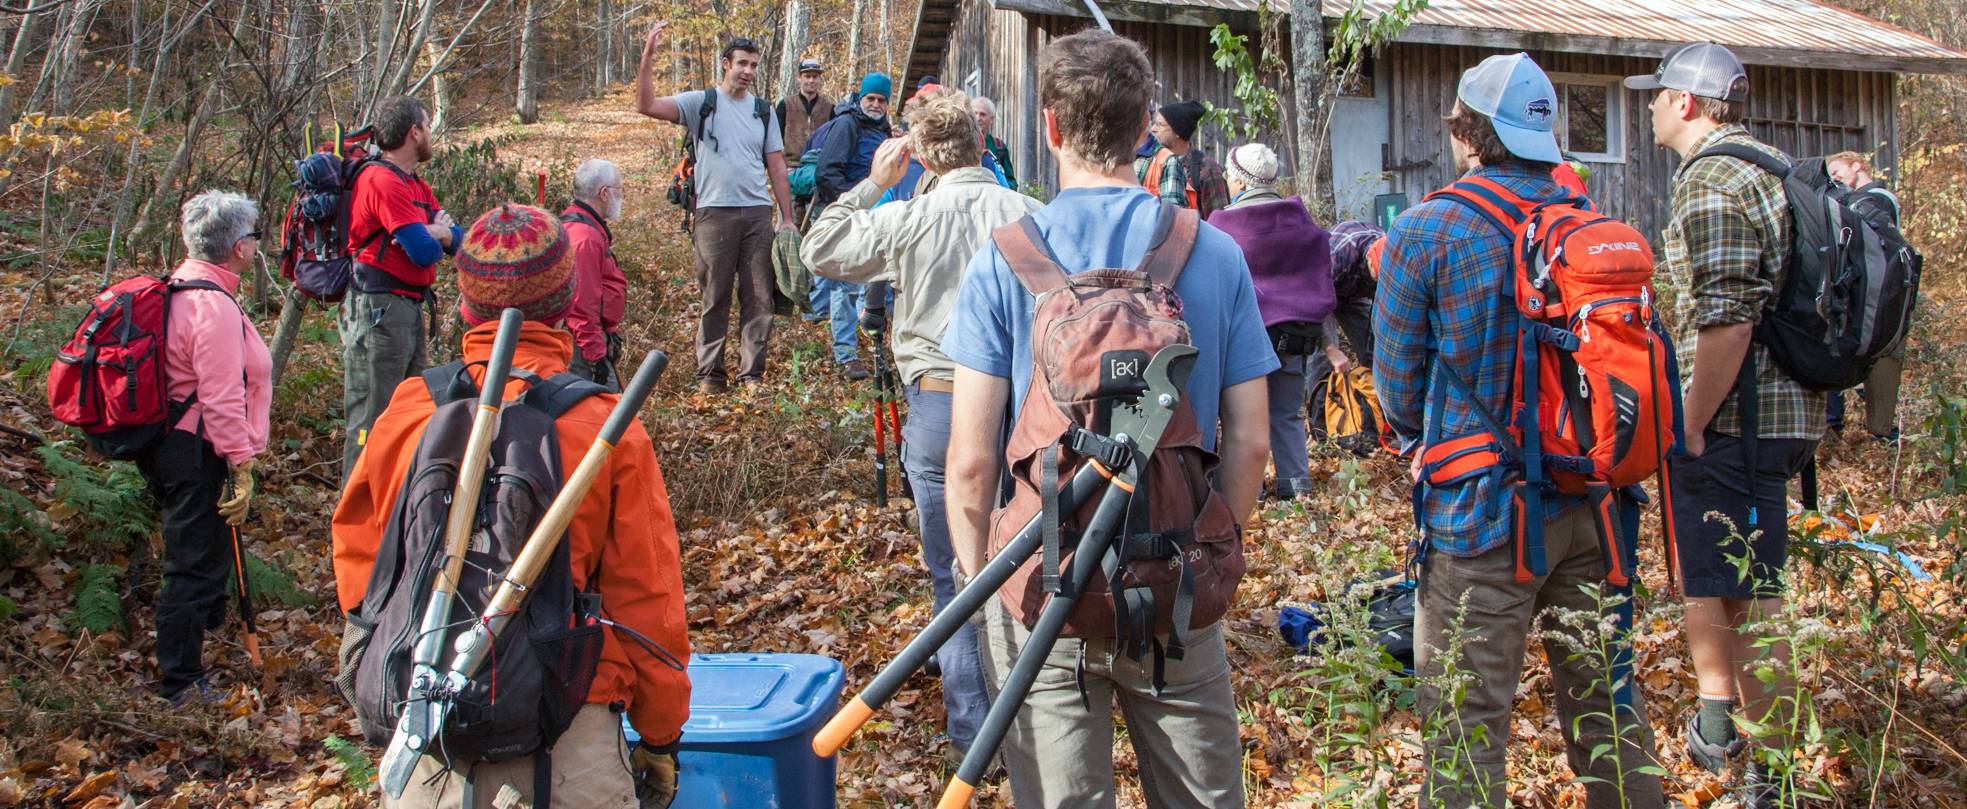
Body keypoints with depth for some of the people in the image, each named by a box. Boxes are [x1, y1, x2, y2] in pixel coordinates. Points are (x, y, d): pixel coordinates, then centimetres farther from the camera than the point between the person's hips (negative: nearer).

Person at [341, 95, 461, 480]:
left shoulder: (416, 185, 18)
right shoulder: (382, 181, -14)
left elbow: (457, 239, 12)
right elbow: (424, 252, -19)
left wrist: (437, 232, -10)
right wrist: (437, 235, 3)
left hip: (410, 307, 10)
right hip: (379, 308, -10)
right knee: (372, 419, -8)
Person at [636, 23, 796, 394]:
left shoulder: (763, 111, 15)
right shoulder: (701, 103, 3)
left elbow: (777, 167, 15)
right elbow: (646, 105, -9)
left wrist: (787, 218, 10)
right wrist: (648, 56, -19)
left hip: (758, 213, 3)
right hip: (715, 212, -3)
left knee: (759, 297, 3)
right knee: (715, 296, 0)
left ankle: (752, 373, 9)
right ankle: (710, 374, 7)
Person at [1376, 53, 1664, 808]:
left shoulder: (1426, 231, -11)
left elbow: (1399, 384, -5)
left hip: (1481, 515, -5)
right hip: (1591, 505, 5)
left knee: (1466, 726, 3)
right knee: (1607, 702, 18)